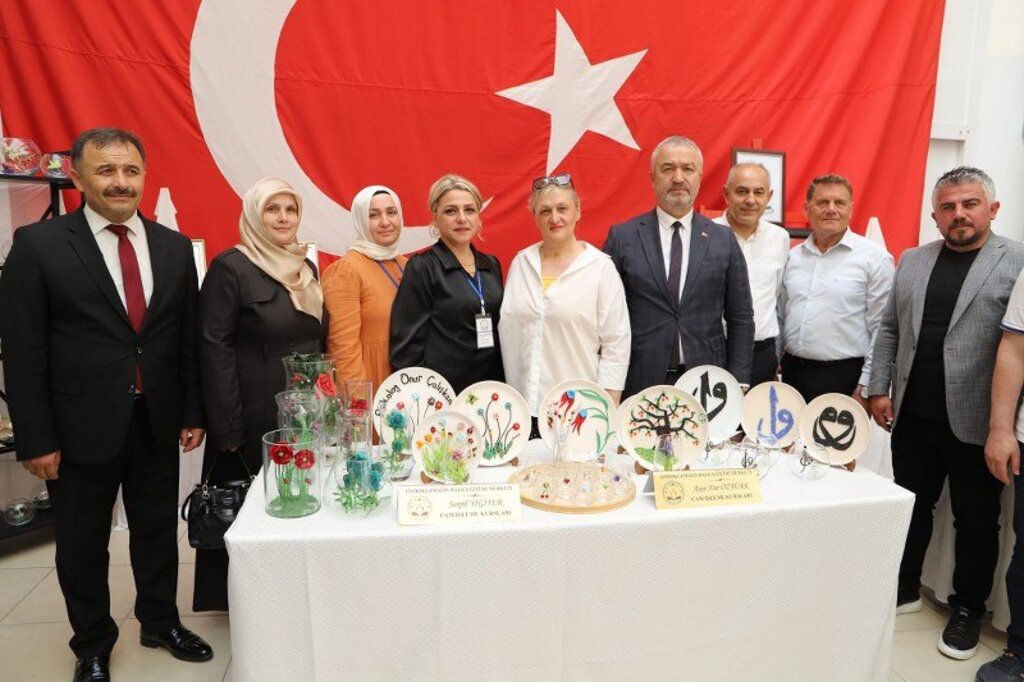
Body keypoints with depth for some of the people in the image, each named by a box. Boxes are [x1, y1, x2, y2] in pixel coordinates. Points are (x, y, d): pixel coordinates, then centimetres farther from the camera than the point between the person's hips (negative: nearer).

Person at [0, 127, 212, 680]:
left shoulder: (174, 247, 3)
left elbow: (188, 338, 6)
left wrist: (192, 414, 5)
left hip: (158, 422, 3)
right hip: (81, 426, -3)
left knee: (158, 530, 17)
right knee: (82, 543, 14)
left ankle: (161, 622, 39)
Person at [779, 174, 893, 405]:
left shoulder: (874, 257, -4)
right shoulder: (792, 257, 9)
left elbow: (882, 331, -6)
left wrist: (866, 388, -9)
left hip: (845, 377, -4)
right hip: (793, 373, 4)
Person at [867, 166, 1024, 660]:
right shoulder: (912, 262, 10)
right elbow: (889, 330, 12)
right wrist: (880, 389, 6)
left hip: (975, 423, -4)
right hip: (914, 417, 4)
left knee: (976, 520, 11)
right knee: (911, 506, 16)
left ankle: (967, 609, 28)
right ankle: (905, 588, 33)